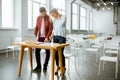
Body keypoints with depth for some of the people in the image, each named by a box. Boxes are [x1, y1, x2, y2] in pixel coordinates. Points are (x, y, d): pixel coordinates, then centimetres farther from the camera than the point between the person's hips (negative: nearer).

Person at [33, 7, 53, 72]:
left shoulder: (49, 18, -8)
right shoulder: (38, 18, 6)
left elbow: (50, 29, -11)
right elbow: (36, 27, 6)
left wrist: (47, 37, -19)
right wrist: (35, 35, -4)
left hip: (47, 38, -4)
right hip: (40, 37, 4)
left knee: (47, 52, 4)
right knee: (37, 51, 0)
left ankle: (45, 66, 20)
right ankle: (38, 66, 12)